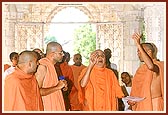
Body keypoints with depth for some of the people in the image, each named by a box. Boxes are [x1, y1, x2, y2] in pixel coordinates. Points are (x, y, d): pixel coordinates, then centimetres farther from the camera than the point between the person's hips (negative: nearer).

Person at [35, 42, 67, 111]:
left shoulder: (52, 65, 12)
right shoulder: (42, 66, -17)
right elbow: (37, 91, -26)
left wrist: (61, 85, 6)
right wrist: (57, 87, -20)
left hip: (55, 106, 9)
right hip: (47, 108, -9)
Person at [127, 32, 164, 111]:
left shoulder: (158, 65, -8)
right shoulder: (142, 68, 16)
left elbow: (151, 66, -35)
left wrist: (138, 45, -31)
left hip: (154, 104, -7)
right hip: (141, 104, 7)